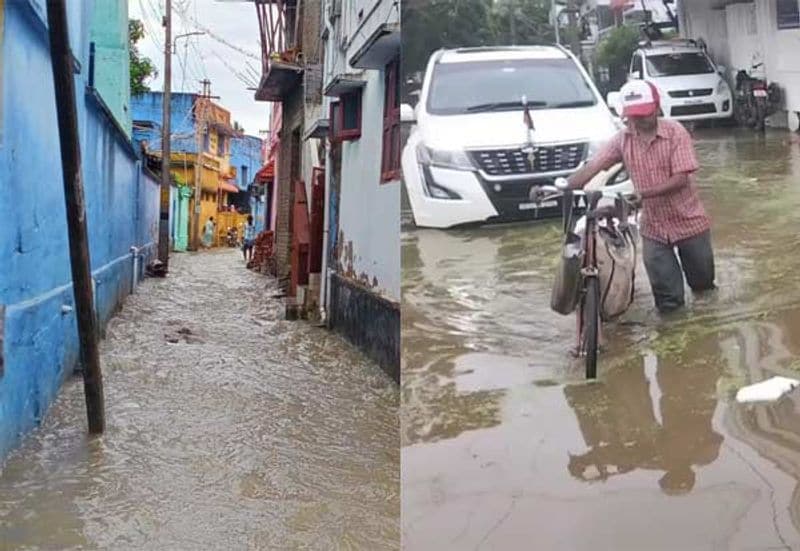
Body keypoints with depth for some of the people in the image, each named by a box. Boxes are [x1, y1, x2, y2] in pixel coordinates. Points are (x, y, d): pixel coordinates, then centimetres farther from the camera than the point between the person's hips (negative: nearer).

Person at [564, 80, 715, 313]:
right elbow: (593, 166, -9)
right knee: (667, 300, 0)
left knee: (702, 281, 16)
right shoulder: (623, 139, -4)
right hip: (654, 226, 2)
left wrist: (643, 193, -34)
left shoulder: (675, 132, -15)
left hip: (688, 221, -2)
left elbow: (681, 178, -22)